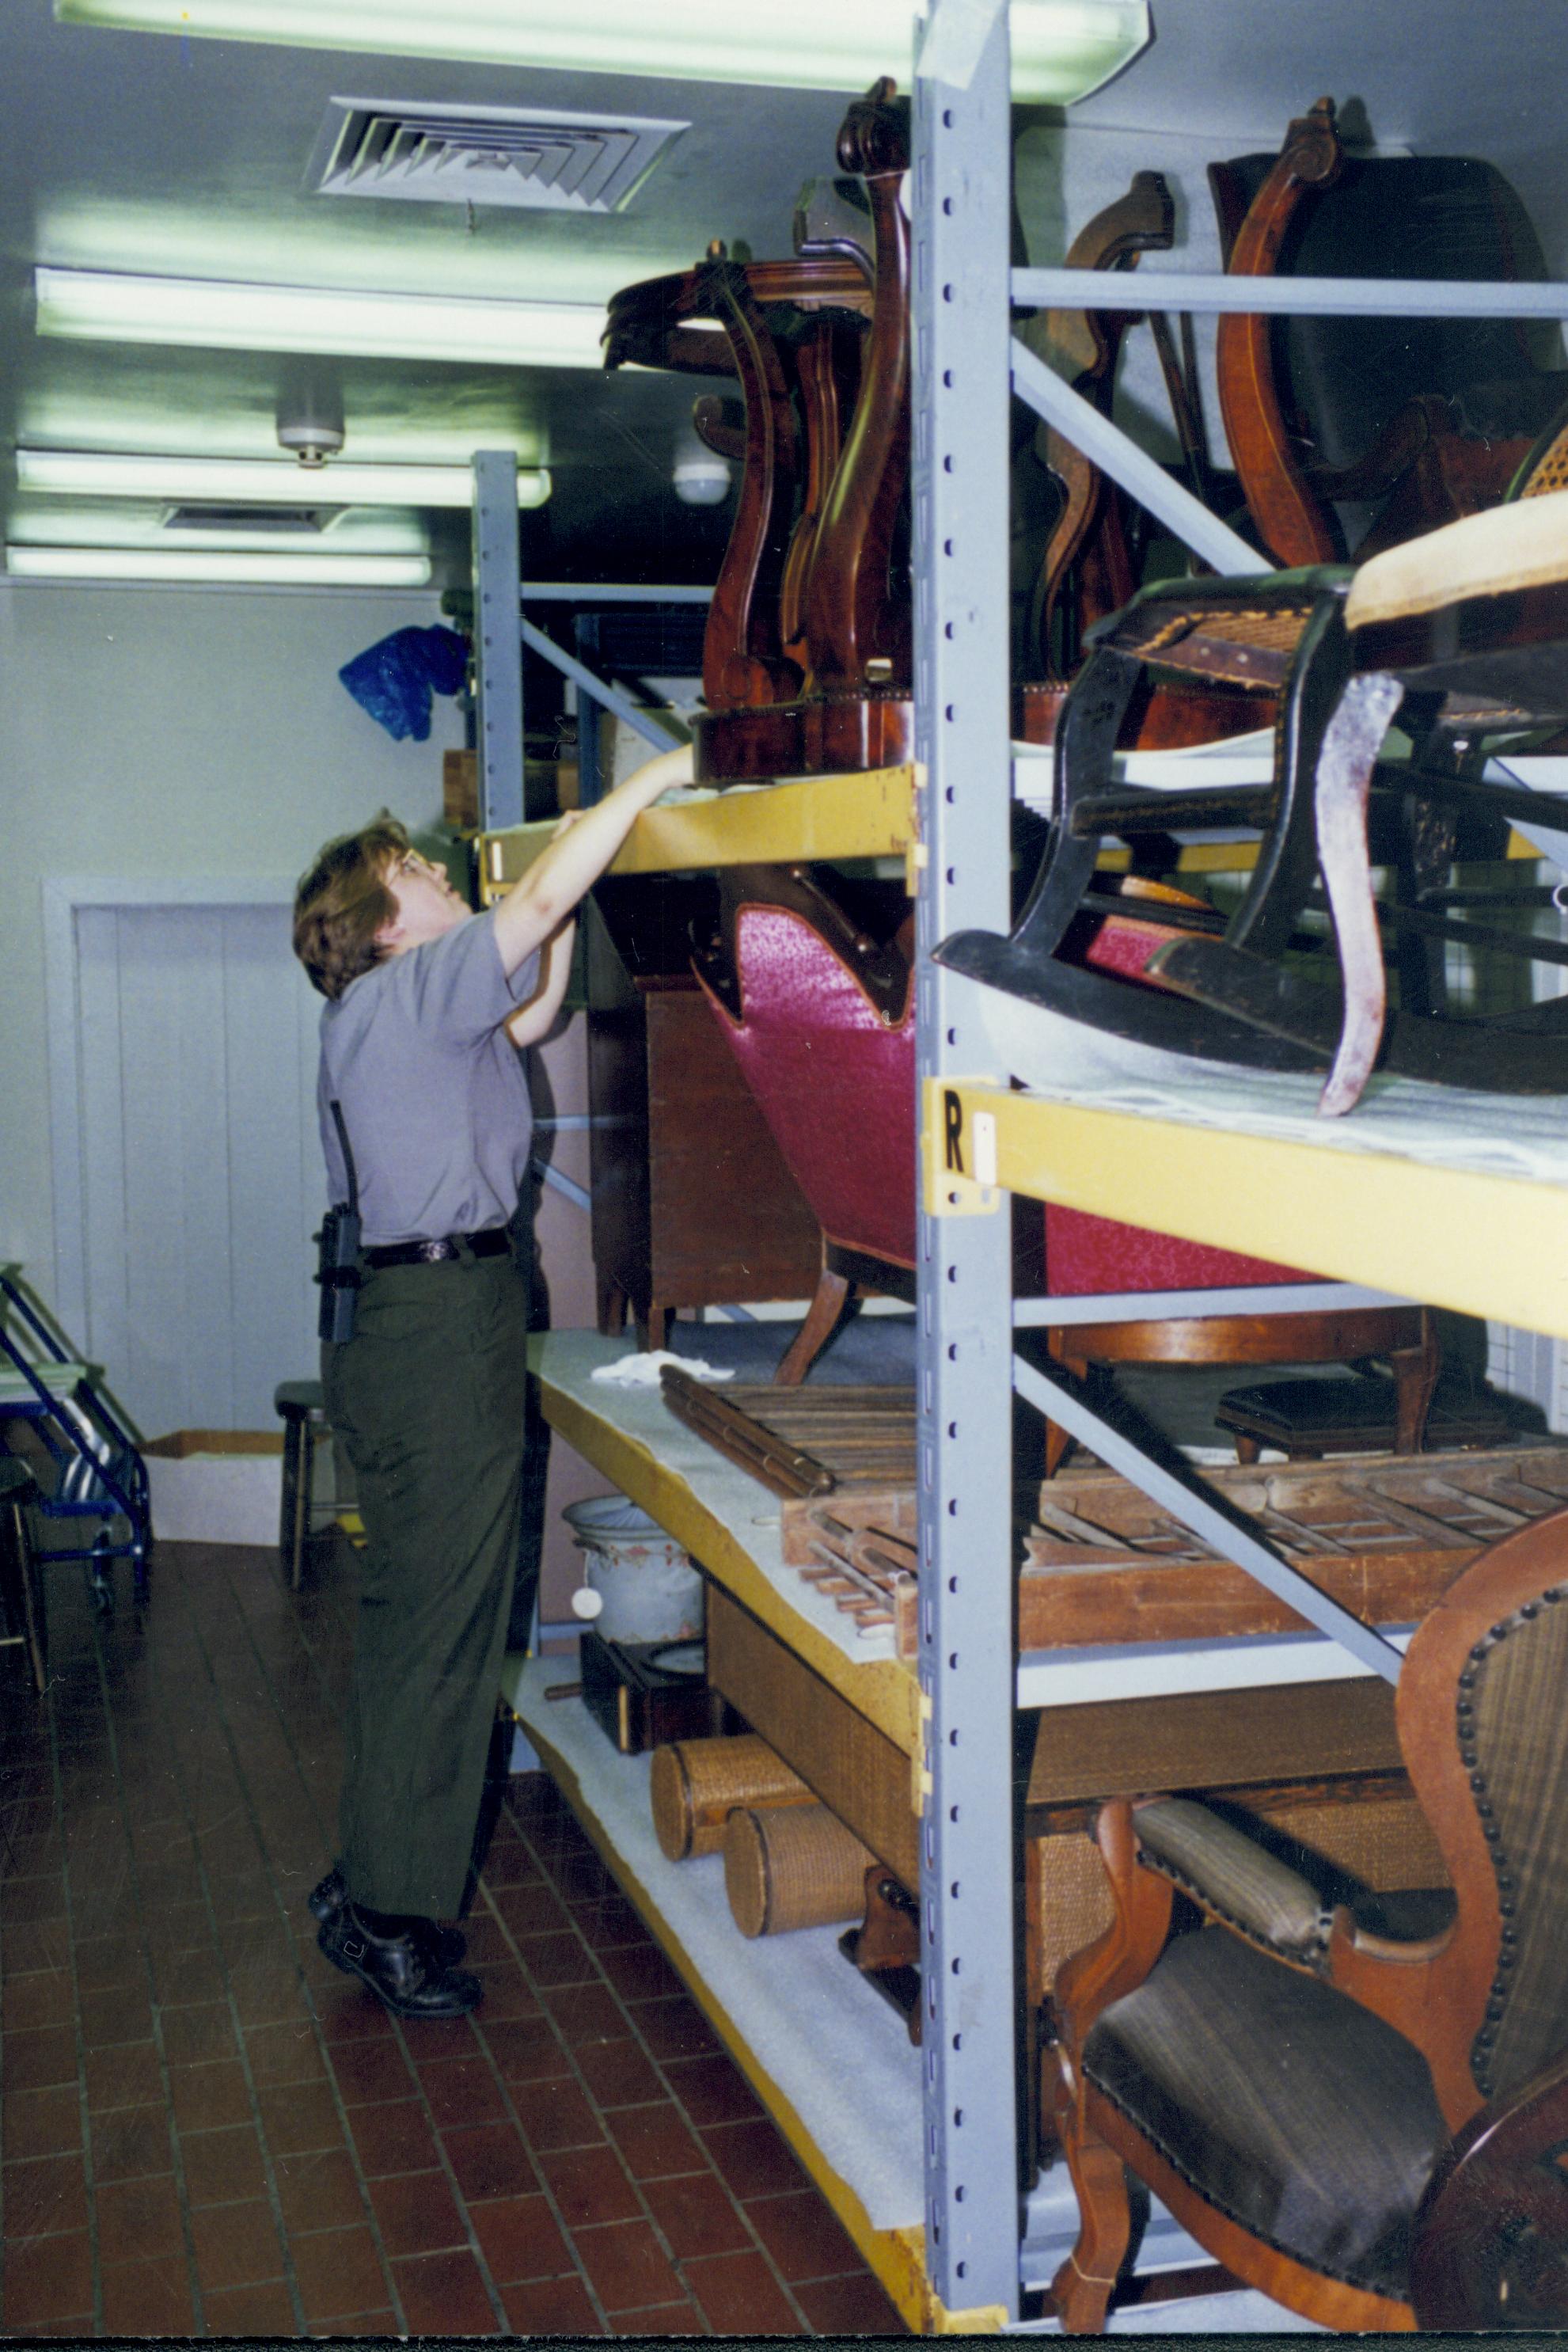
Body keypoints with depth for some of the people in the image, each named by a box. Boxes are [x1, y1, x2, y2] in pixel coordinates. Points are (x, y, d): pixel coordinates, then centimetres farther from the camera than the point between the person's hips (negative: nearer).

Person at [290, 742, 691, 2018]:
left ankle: (376, 1879, 26)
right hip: (440, 1324, -10)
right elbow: (544, 894, -16)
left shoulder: (402, 1012, 17)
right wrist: (660, 775, -9)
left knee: (422, 1615, 16)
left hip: (431, 1321, 10)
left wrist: (569, 906, 21)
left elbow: (531, 1015, 29)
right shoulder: (400, 995, -12)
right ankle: (389, 1915, 3)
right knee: (437, 1626, -5)